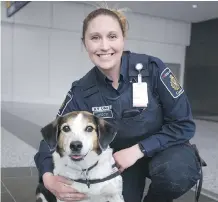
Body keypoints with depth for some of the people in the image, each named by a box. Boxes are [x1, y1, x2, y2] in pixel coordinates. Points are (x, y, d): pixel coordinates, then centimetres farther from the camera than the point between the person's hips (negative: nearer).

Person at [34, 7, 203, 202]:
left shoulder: (152, 68, -21)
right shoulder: (82, 91, -15)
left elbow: (184, 124, -17)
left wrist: (138, 150, -25)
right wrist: (48, 178, -30)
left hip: (165, 148, -2)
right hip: (119, 158, 2)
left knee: (175, 172, -33)